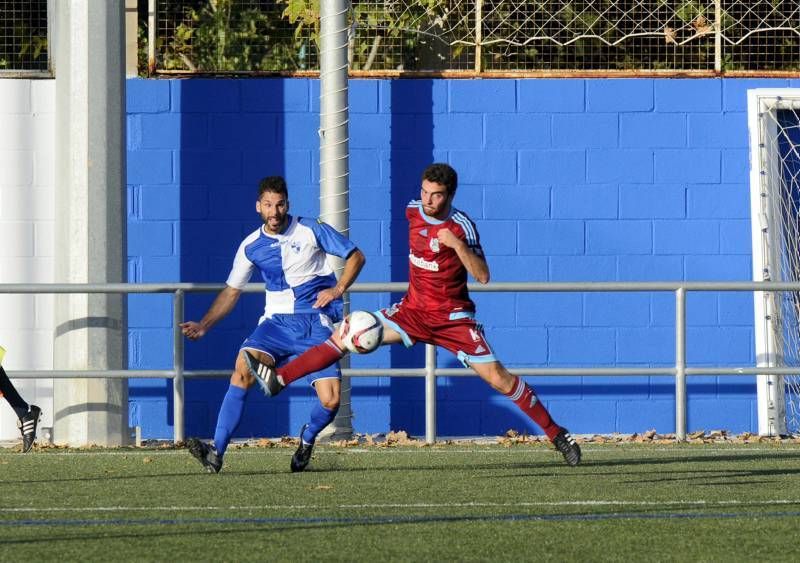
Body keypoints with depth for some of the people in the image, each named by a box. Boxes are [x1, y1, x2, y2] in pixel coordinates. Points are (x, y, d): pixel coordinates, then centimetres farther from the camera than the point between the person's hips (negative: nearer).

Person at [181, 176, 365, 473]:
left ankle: (307, 438, 23)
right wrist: (203, 325, 3)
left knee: (330, 401, -14)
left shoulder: (311, 230, -2)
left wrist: (338, 289, -10)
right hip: (276, 322, 1)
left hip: (316, 324, -1)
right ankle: (216, 453, -32)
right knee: (243, 368, -28)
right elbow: (231, 291, 14)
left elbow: (356, 256, 5)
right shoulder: (251, 246, 5)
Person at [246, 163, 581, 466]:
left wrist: (457, 245, -36)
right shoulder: (413, 212, -2)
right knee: (345, 337, -5)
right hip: (412, 312, 5)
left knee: (497, 377, -12)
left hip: (453, 319, -5)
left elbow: (482, 276, -24)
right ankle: (277, 380, -2)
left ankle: (556, 434, -2)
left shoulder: (462, 226, -18)